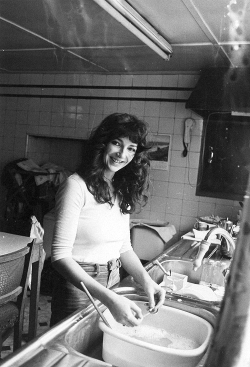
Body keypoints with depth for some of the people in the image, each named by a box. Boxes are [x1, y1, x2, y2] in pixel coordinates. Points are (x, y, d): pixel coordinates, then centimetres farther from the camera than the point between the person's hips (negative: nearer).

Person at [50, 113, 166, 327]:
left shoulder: (123, 191, 3)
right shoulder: (77, 186, -18)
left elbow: (124, 247, 9)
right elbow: (60, 255, -22)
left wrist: (146, 280, -8)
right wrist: (108, 298, -30)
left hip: (113, 285, 7)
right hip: (78, 286, -6)